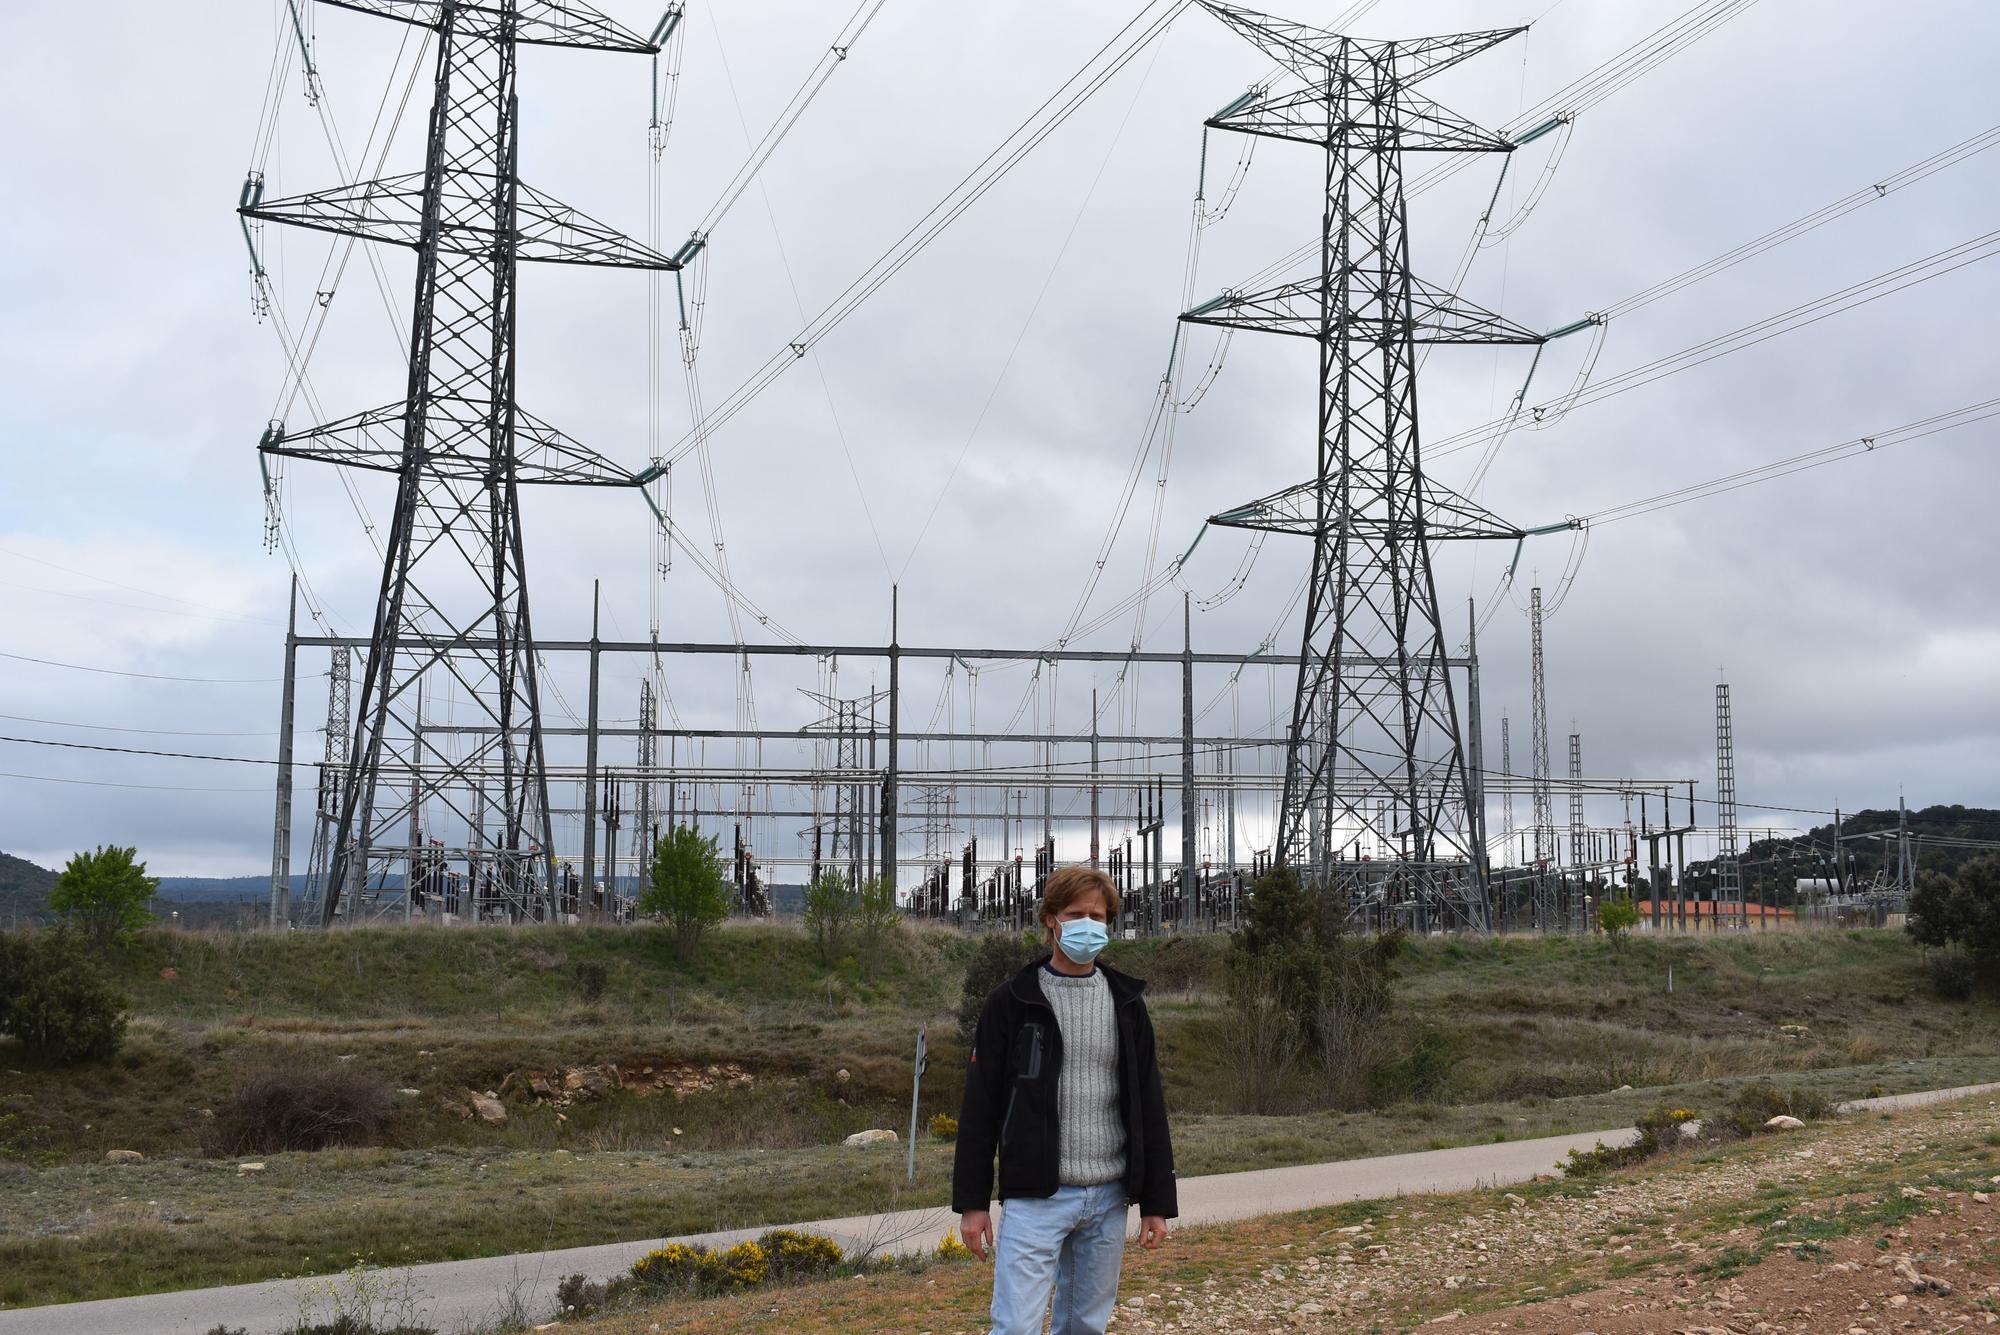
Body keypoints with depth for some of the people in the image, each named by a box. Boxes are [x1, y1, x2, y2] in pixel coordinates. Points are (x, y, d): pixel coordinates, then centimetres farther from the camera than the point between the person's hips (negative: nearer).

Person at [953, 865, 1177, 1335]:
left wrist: (1157, 1202, 5)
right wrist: (972, 1201, -5)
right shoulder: (1011, 1001, -2)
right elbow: (980, 1106, -2)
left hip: (1109, 1199, 4)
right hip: (1035, 1198, -3)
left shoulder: (1126, 1002, 8)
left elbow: (1149, 1106, 9)